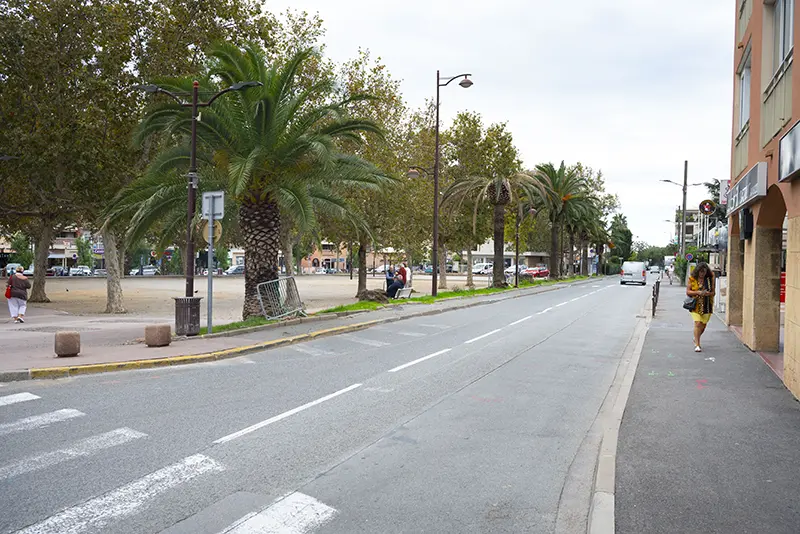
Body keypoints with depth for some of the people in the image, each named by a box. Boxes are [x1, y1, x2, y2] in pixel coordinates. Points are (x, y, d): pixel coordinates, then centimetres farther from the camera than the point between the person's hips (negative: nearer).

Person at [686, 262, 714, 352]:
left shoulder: (710, 279, 4)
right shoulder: (692, 279, -1)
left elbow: (713, 292, 9)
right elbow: (688, 292, -1)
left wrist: (708, 293, -14)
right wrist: (698, 292, -16)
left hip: (707, 305, 3)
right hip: (695, 305, -2)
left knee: (703, 324, 9)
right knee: (698, 323, -13)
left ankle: (696, 338, 36)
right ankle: (697, 345, -10)